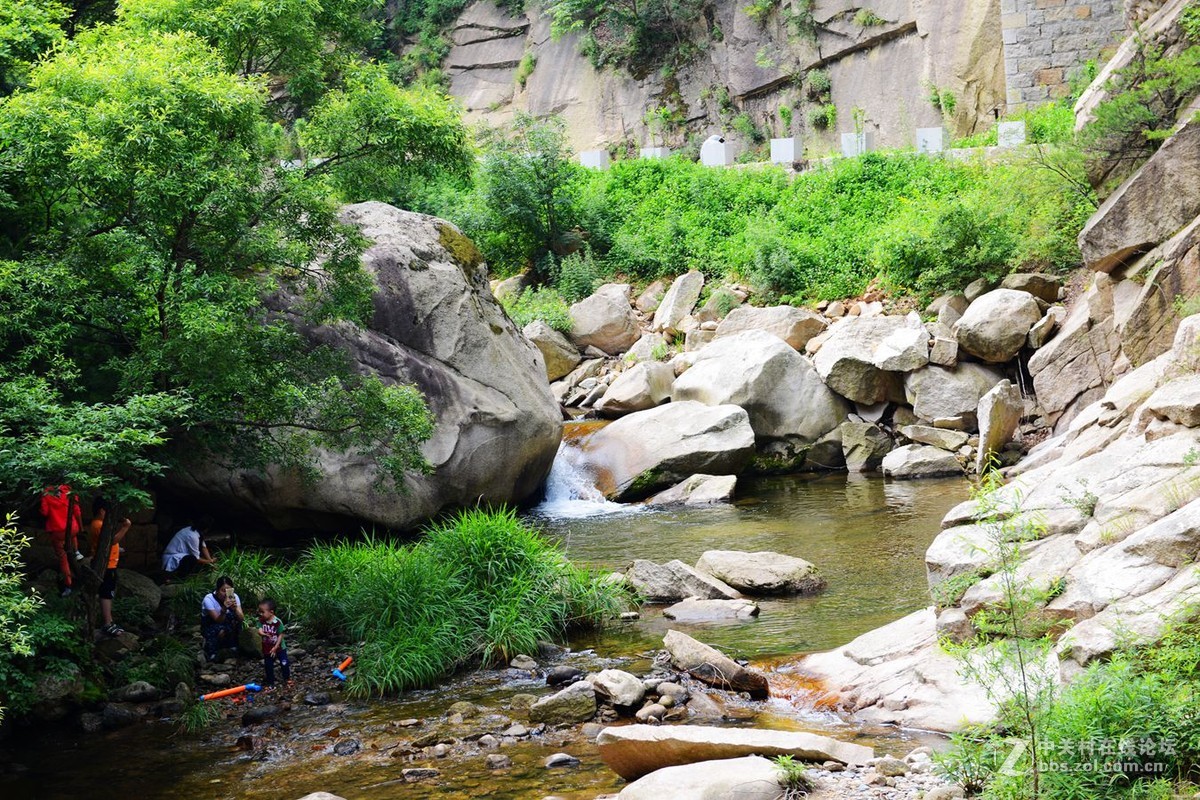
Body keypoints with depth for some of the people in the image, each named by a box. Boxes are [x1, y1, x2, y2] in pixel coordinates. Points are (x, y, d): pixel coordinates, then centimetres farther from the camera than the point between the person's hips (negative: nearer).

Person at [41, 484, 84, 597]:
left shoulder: (46, 495, -5)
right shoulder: (70, 493, -1)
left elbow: (44, 512, -6)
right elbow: (76, 511, 1)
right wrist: (81, 526, 12)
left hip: (56, 530, -2)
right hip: (71, 528, 2)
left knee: (62, 557, 6)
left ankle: (68, 585, 6)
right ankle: (76, 552, 28)